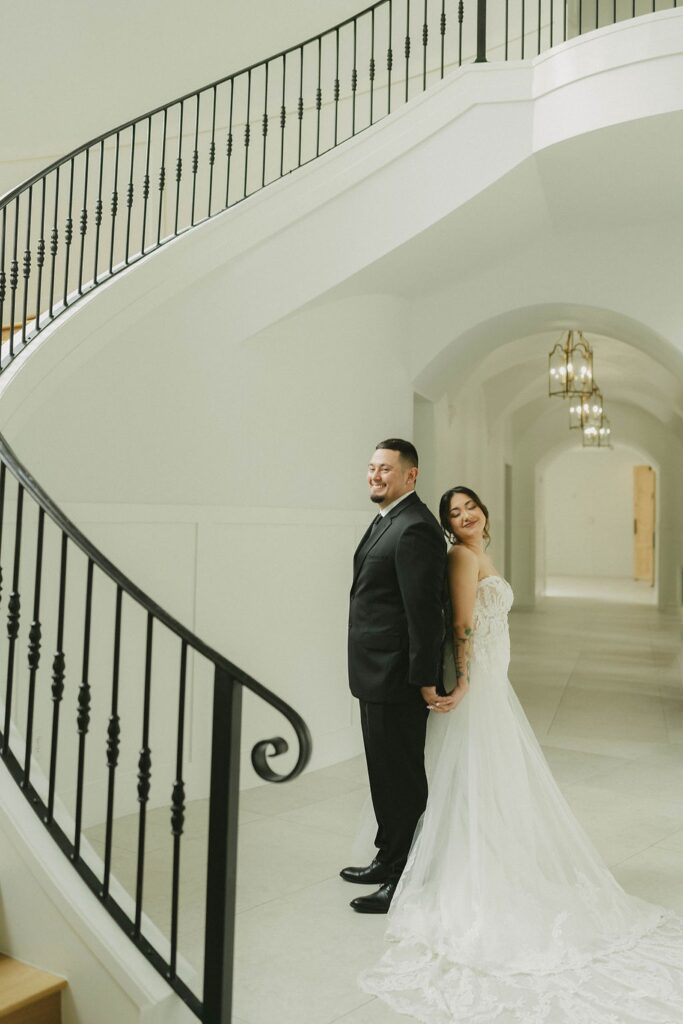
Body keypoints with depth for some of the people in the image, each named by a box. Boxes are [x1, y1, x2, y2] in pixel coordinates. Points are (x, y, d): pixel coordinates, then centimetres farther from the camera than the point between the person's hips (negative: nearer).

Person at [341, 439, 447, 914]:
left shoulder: (414, 528, -19)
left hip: (397, 676, -10)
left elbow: (424, 609, -21)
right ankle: (389, 860, 37)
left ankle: (406, 880, 18)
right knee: (385, 772, 21)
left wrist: (425, 678, -20)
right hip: (377, 675, 10)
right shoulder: (387, 521, 14)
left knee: (401, 777, 3)